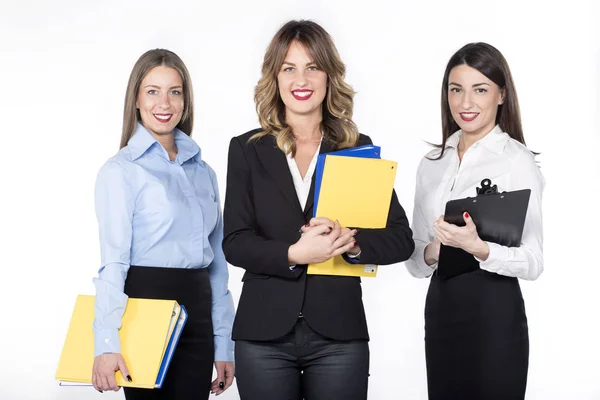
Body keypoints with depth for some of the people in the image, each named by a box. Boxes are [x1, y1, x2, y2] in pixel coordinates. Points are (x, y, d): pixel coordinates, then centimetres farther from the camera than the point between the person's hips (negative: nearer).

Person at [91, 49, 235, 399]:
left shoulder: (203, 172, 12)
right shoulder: (121, 170, -5)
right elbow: (113, 261, -13)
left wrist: (224, 343, 12)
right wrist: (107, 343, -23)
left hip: (197, 317, 5)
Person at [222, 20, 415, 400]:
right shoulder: (247, 149, 5)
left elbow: (401, 240, 2)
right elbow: (235, 243, -2)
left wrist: (351, 242, -17)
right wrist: (293, 254, -18)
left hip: (339, 334, 0)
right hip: (264, 331, 0)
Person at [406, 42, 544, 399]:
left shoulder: (517, 159, -7)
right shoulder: (433, 163, 10)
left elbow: (533, 262, -13)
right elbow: (414, 258, 12)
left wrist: (478, 248, -28)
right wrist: (431, 253, -9)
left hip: (495, 313, -5)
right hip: (439, 308, 5)